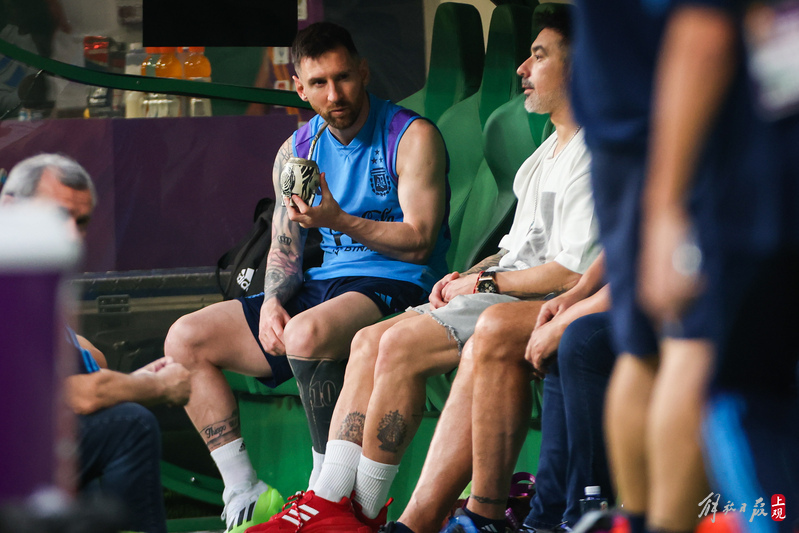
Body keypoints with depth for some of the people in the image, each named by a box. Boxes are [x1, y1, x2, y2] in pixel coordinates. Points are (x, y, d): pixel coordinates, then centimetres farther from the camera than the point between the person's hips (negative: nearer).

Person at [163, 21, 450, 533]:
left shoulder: (413, 137, -7)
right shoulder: (296, 151, 13)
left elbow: (419, 241, -14)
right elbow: (285, 246, 14)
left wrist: (338, 222, -26)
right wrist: (272, 300, -8)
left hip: (395, 287, -7)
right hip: (321, 286, 8)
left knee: (305, 333, -39)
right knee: (185, 338, -3)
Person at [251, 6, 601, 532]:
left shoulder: (590, 155, -12)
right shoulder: (550, 151, 23)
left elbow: (574, 272, -20)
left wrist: (484, 283, -10)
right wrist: (470, 275, 8)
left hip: (543, 308, -10)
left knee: (402, 344, -24)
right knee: (371, 340, -4)